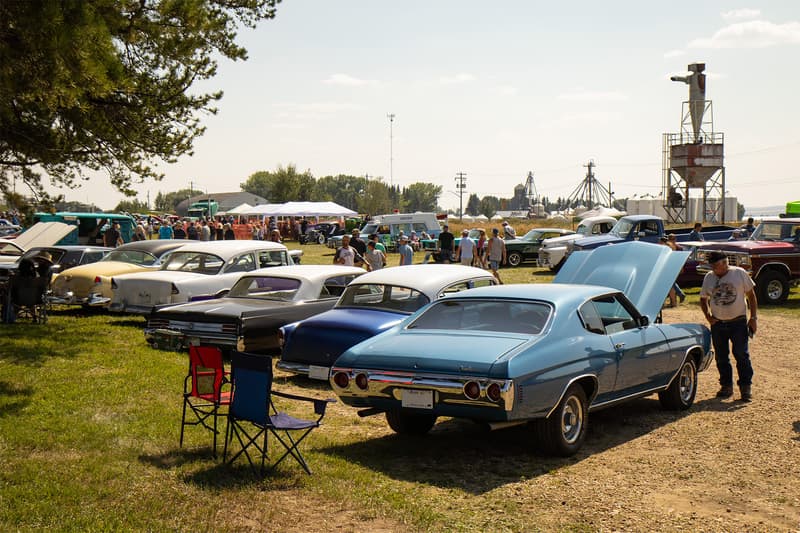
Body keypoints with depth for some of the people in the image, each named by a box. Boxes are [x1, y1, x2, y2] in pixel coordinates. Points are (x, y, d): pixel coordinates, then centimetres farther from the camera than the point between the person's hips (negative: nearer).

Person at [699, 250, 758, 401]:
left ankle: (746, 387, 3)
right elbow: (703, 299, 16)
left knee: (742, 355, -4)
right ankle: (726, 386, 20)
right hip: (718, 324, 3)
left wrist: (753, 318, -4)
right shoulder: (709, 278, 4)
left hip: (738, 322, -3)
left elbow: (751, 295, 1)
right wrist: (708, 316, 1)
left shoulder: (740, 273, -4)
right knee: (721, 357, 8)